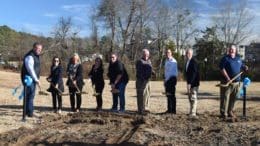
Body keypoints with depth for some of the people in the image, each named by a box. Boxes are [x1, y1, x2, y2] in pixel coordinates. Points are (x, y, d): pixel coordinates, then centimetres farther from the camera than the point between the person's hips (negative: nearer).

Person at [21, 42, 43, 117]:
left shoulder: (36, 56, 15)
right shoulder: (30, 57, -17)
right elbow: (30, 69, -22)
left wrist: (37, 79, 16)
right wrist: (37, 80, -22)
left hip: (33, 79, 10)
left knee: (31, 95, 13)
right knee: (30, 95, -10)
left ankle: (28, 111, 22)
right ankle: (30, 112, -5)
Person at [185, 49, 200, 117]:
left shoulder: (194, 62, -16)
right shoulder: (187, 62, 12)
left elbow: (194, 73, -22)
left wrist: (190, 83, -25)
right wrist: (188, 83, 15)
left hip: (193, 83, -9)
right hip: (189, 83, 9)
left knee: (193, 98, -6)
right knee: (190, 98, 15)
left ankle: (193, 113, -3)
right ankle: (192, 112, 26)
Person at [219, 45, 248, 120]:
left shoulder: (238, 59, 17)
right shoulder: (225, 58, -2)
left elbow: (241, 66, 29)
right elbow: (222, 68, -12)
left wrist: (245, 67, 4)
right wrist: (227, 77, -20)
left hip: (236, 82, 6)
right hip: (227, 82, -6)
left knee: (233, 98, 11)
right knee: (225, 97, -7)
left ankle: (230, 112, 22)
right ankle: (224, 113, -4)